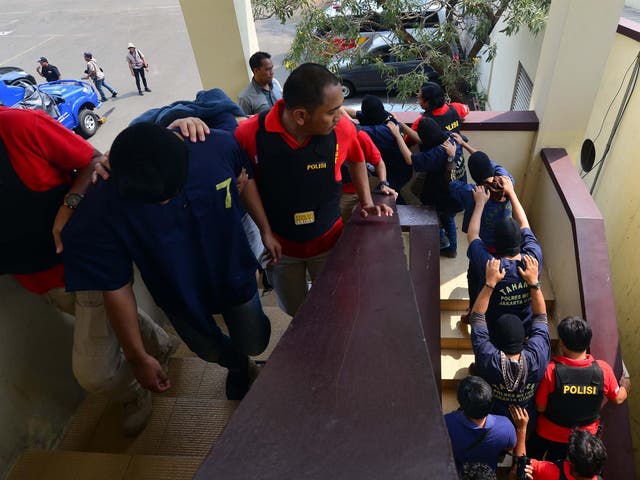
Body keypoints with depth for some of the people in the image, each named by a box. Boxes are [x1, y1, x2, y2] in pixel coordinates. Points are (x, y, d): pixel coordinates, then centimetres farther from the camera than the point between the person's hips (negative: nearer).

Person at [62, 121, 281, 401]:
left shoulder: (219, 146, -30)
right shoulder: (103, 212, -34)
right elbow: (115, 289, -21)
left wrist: (265, 229, 2)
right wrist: (137, 357, -11)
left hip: (234, 274, 1)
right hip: (180, 296, 0)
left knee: (255, 344, 21)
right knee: (211, 351, 26)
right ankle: (239, 367, 64)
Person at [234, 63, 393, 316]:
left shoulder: (342, 128, -18)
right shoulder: (251, 134, -25)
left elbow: (356, 160, 5)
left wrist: (366, 202, 0)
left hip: (329, 242, 1)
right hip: (279, 245, 0)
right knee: (295, 311, 22)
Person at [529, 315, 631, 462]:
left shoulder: (551, 370, -33)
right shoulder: (603, 369, -25)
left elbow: (540, 407, -22)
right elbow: (618, 398, -4)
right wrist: (625, 387, 18)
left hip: (549, 433, -3)